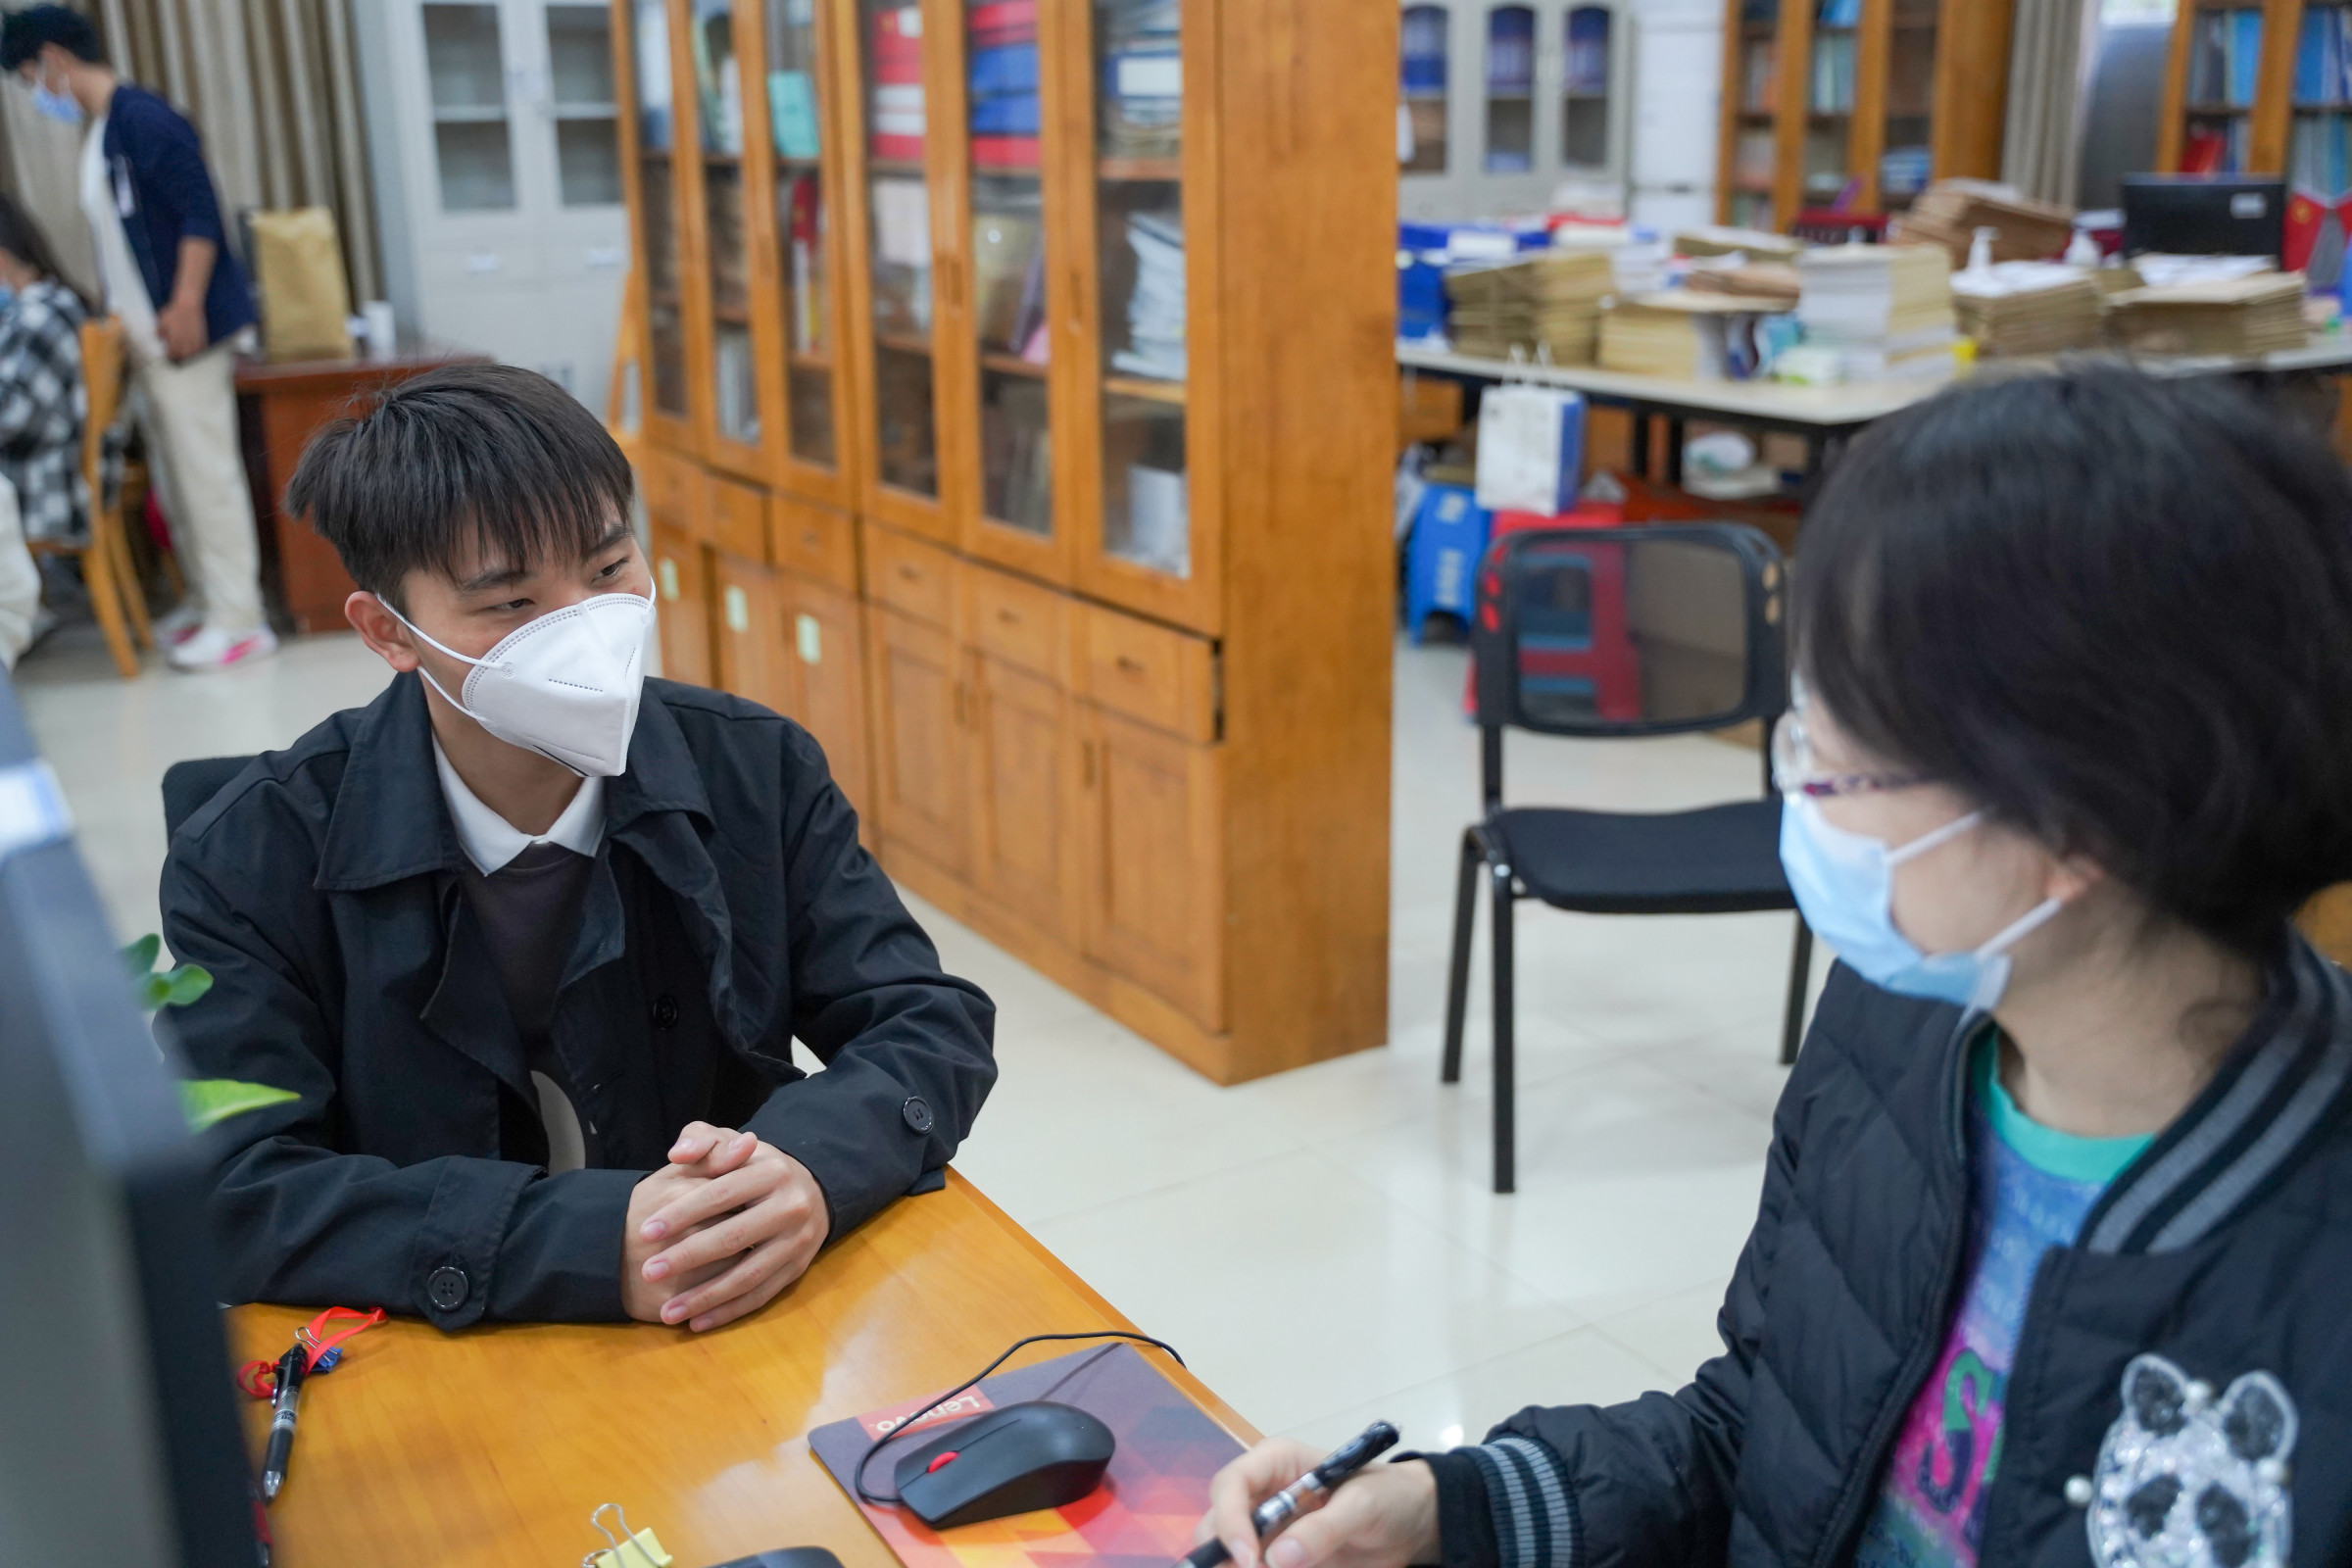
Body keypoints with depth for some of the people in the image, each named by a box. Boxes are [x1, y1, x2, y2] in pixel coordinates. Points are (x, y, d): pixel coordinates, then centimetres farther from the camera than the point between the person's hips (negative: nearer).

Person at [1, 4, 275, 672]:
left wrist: (186, 307, -22)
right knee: (175, 479, 12)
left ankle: (239, 622, -3)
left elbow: (201, 212, -19)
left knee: (206, 473, -8)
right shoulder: (98, 133, 18)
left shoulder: (141, 118, -12)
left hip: (186, 334, -10)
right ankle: (214, 601, 21)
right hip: (147, 340, 10)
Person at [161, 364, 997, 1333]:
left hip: (759, 1327, 1)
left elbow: (933, 1025, -3)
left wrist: (810, 1169, -25)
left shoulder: (756, 772, -3)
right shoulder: (251, 863, -9)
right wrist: (592, 1241, -28)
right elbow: (233, 1196, -16)